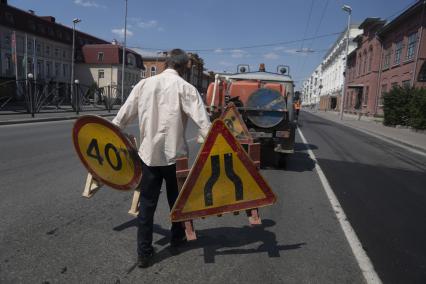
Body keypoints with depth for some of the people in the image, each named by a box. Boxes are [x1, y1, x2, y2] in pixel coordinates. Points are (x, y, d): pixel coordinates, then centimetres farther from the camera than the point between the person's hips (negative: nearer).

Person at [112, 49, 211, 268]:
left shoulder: (144, 84, 2)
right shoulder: (184, 88, -8)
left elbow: (124, 115, 6)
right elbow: (203, 122, -16)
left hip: (148, 153, 2)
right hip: (174, 153, -2)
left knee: (147, 203, 11)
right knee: (176, 199, 20)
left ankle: (144, 252, 14)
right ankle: (177, 237, 38)